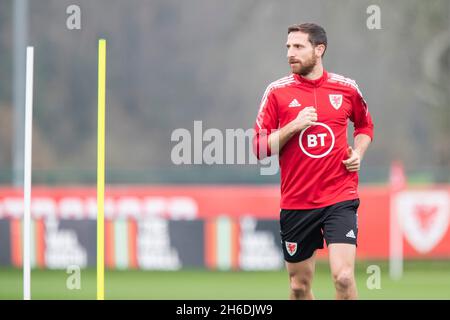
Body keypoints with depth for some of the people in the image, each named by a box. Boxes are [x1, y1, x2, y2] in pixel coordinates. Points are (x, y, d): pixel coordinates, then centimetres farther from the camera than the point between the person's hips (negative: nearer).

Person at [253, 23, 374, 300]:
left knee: (343, 277, -18)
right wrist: (294, 126, -14)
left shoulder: (346, 88, 3)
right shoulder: (277, 92, 0)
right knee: (300, 285, 9)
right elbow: (260, 148, -1)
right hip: (296, 202, 1)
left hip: (340, 197, -1)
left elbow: (365, 125, 23)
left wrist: (358, 153, 4)